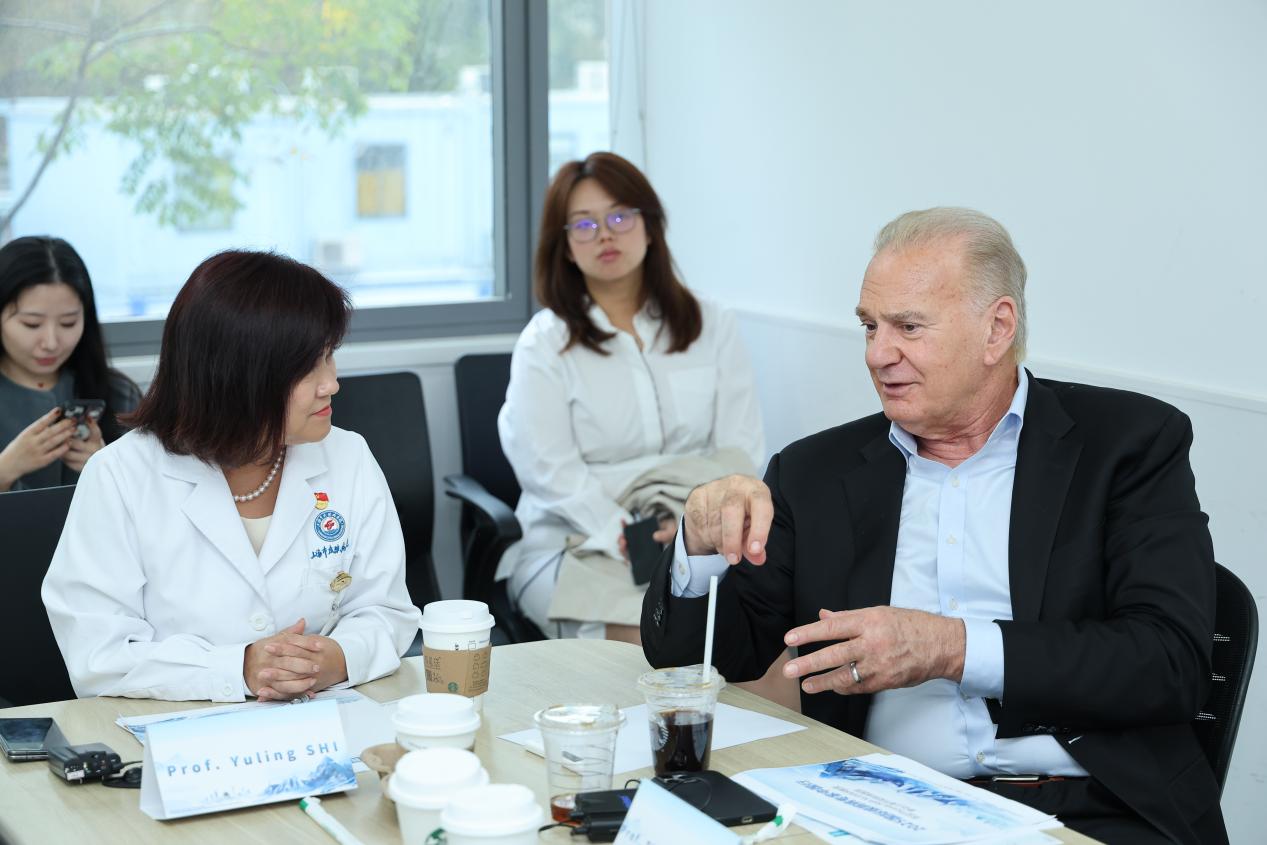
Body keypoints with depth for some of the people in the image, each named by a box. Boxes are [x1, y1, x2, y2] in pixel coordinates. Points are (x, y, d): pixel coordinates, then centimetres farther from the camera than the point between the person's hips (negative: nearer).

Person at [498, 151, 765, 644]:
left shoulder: (711, 328, 14)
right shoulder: (545, 343, 5)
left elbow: (741, 449, 6)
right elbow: (550, 469, -6)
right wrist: (630, 540, -20)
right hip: (578, 542, -2)